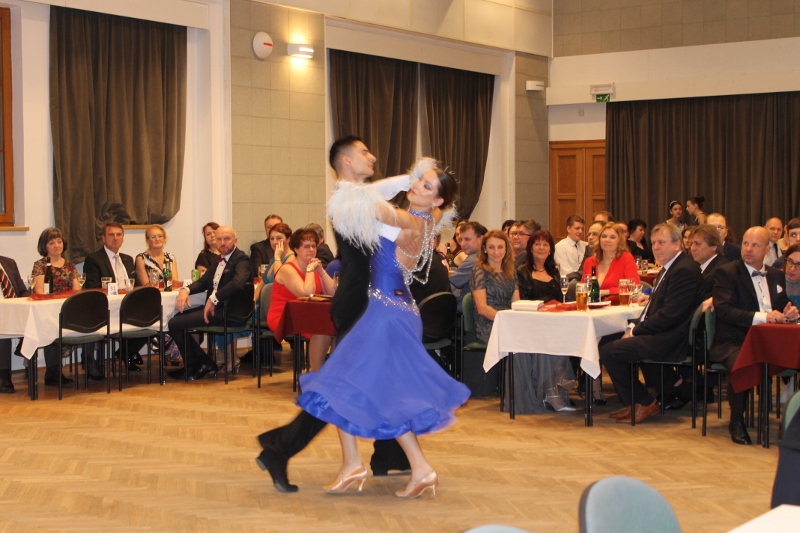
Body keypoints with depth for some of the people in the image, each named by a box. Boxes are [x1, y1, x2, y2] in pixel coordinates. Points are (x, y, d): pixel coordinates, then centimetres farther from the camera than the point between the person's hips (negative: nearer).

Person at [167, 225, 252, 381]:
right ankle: (193, 365, 14)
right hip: (213, 307, 9)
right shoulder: (219, 260, 19)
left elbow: (237, 283, -30)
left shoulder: (242, 260, -11)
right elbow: (203, 282, 21)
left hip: (226, 312, -9)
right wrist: (185, 290, 0)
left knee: (175, 324, -12)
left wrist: (213, 299, -27)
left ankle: (203, 364, 3)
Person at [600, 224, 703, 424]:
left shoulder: (684, 270, -17)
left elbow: (669, 315, -23)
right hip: (663, 335, 11)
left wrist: (636, 331, -15)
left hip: (672, 339, -11)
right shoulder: (669, 268, 16)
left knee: (609, 352, -18)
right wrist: (635, 326, 2)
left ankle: (644, 403, 0)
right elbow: (654, 308, 19)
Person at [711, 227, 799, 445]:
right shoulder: (726, 273, 0)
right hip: (733, 343, -5)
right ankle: (736, 422, -14)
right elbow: (723, 310, -13)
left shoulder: (776, 276, 20)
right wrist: (761, 317, -21)